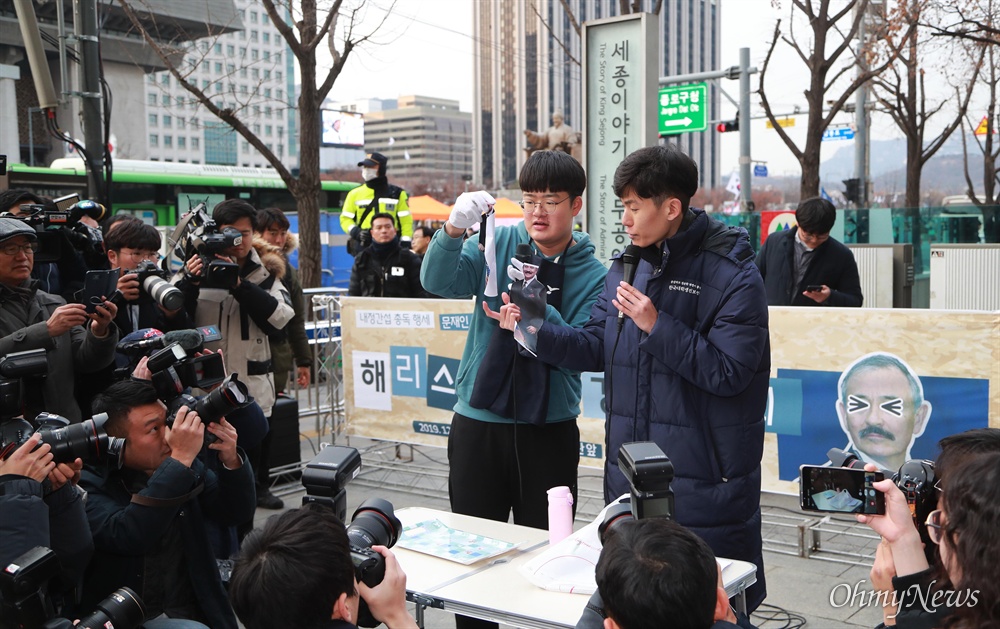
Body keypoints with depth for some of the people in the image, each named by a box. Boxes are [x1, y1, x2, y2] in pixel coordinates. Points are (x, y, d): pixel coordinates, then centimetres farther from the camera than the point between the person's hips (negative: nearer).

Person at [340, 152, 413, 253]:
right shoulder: (355, 194, 9)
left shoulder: (397, 194, 6)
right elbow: (345, 218, 10)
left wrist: (405, 245, -5)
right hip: (362, 246, 1)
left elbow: (406, 221, 4)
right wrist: (355, 232, -10)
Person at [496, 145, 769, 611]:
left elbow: (728, 372, -18)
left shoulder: (731, 275, -13)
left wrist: (657, 325, -22)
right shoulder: (627, 265, 8)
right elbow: (596, 346, 10)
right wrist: (537, 332, -5)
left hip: (703, 482, -6)